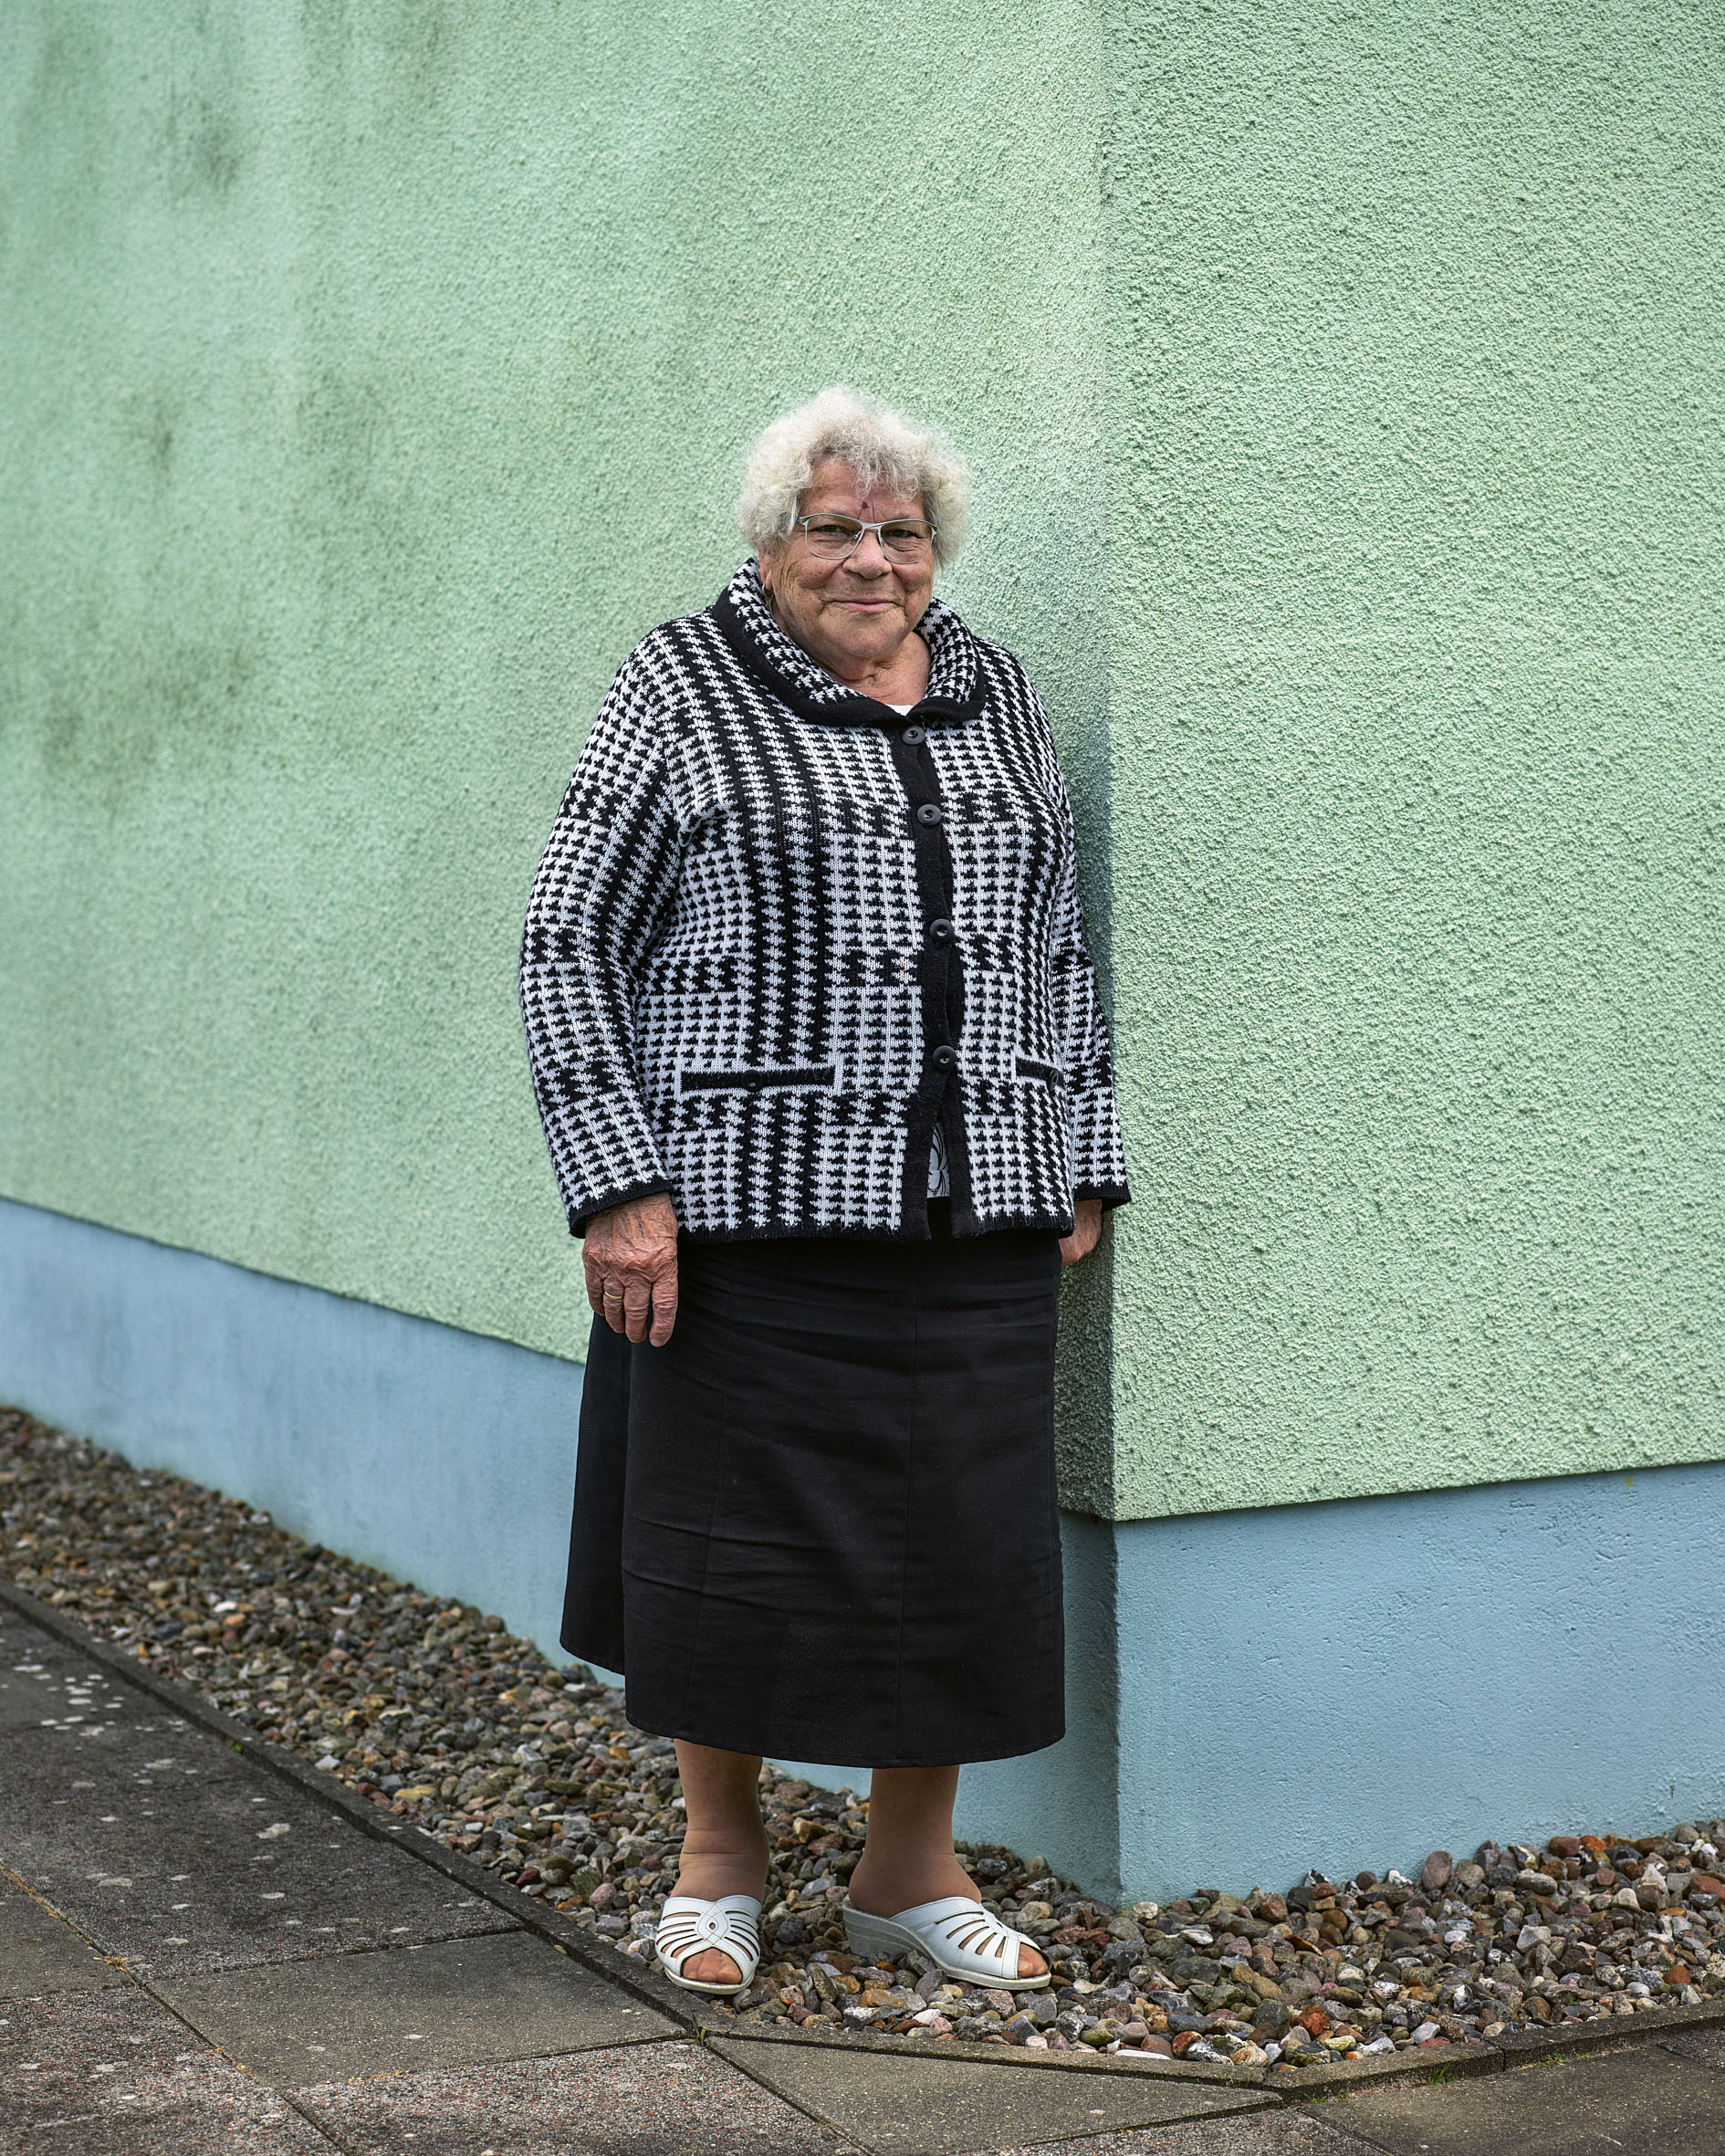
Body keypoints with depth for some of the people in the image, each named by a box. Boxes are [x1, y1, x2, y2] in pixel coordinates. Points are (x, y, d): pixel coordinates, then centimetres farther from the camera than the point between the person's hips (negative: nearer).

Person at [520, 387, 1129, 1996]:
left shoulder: (995, 693, 14)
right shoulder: (682, 687, 0)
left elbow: (1056, 947, 19)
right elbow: (567, 942, -2)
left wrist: (1082, 1167, 14)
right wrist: (617, 1186, -10)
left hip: (976, 1212, 4)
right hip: (748, 1202, -4)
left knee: (962, 1538, 6)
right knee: (729, 1532, 4)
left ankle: (911, 1868, 23)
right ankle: (720, 1849, 25)